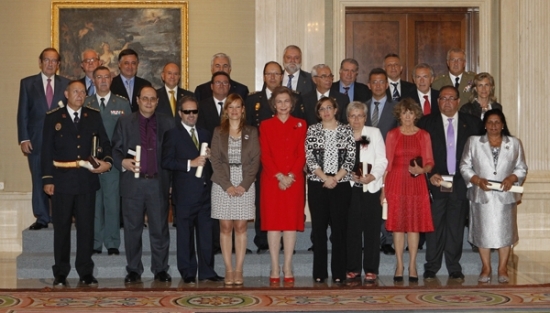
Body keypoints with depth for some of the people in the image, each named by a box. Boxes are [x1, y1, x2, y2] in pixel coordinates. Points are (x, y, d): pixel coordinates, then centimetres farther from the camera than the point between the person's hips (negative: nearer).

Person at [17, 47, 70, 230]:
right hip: (36, 140, 0)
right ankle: (42, 218, 11)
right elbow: (23, 113, 4)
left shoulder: (66, 84, 7)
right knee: (39, 181, 4)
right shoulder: (27, 83, 6)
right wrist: (24, 139, -4)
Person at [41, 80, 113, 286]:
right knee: (61, 227, 4)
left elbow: (105, 143, 12)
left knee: (86, 227, 4)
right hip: (62, 180, -1)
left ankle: (85, 273, 12)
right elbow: (47, 150, 1)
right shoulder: (53, 117, 3)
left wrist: (107, 161, -8)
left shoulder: (94, 116, 9)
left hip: (87, 179, 2)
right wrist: (47, 179, -5)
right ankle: (60, 273, 12)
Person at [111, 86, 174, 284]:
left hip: (158, 183, 0)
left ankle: (160, 270, 14)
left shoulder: (167, 123, 8)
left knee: (160, 229, 4)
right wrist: (122, 162, -13)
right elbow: (115, 149, 6)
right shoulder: (125, 122, 9)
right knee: (132, 229, 5)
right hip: (132, 182, 0)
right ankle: (133, 270, 15)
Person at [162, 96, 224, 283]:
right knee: (185, 235, 1)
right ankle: (188, 273, 9)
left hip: (205, 191, 5)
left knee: (206, 233, 6)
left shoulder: (205, 134, 19)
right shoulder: (173, 135, 0)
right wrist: (190, 163, -16)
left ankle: (206, 272, 13)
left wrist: (210, 156, 5)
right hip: (185, 193, -5)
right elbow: (166, 162, -10)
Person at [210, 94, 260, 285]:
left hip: (245, 185, 0)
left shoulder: (251, 132, 7)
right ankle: (228, 270, 4)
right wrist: (227, 185, -9)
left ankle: (238, 270, 4)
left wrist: (244, 185, -9)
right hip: (222, 185, 0)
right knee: (225, 227, 0)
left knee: (240, 227, 0)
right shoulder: (218, 132, 7)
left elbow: (255, 160, 2)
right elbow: (215, 160, 1)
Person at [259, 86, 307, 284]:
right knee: (273, 222, -1)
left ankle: (288, 268, 6)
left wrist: (291, 176, -11)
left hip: (294, 180, 1)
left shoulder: (300, 125, 9)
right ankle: (275, 269, 3)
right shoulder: (266, 125, 7)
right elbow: (265, 155, 0)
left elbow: (302, 154, 2)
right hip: (271, 180, -1)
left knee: (291, 222, 0)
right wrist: (279, 176, -12)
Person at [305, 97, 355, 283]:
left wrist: (336, 178, -10)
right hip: (317, 184, 0)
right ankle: (319, 273, 8)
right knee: (319, 227, 2)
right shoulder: (313, 130, 6)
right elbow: (309, 158, -1)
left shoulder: (346, 130, 6)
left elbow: (351, 158, 0)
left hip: (341, 185, 0)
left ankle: (339, 273, 5)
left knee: (339, 227, 0)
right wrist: (325, 178, -11)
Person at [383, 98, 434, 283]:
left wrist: (421, 169, -15)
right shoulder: (392, 135, 7)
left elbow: (430, 163, 7)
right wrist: (383, 187, -2)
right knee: (397, 224, 0)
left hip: (416, 183, 0)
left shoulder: (424, 136, 7)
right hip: (396, 183, 0)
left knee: (415, 224, 1)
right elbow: (387, 162, 4)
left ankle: (412, 265, 7)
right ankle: (399, 265, 7)